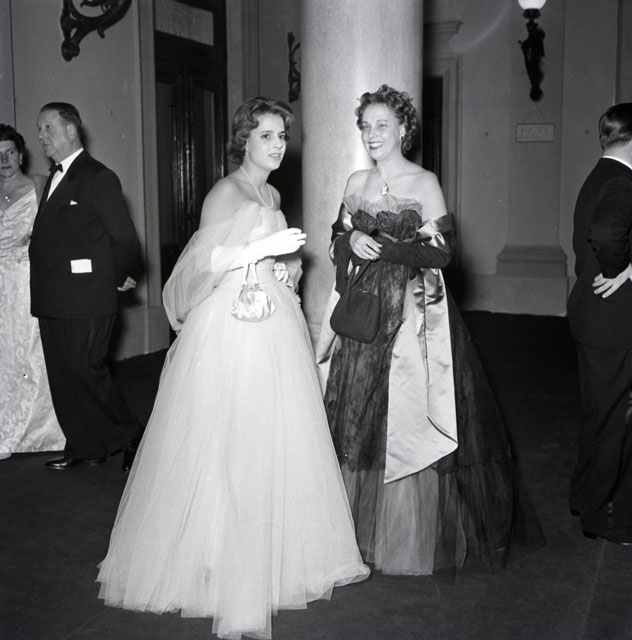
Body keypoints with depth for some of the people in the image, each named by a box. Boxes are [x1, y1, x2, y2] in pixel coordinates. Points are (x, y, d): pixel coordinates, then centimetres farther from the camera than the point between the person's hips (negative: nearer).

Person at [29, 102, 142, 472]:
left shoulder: (98, 177, -10)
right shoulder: (55, 178, 16)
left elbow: (127, 241, -10)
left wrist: (116, 279, 1)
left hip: (86, 301, -8)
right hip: (51, 301, 8)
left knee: (86, 371, -5)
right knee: (62, 376, 11)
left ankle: (129, 436, 12)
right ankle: (83, 448, 22)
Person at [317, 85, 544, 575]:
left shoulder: (424, 183, -4)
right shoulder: (356, 182, 12)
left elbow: (442, 251, -10)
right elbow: (339, 240, 16)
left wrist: (383, 247, -17)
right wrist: (351, 241, -7)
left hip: (412, 311, -5)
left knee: (407, 416, -4)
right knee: (358, 418, 5)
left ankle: (411, 537, 9)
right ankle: (361, 528, 18)